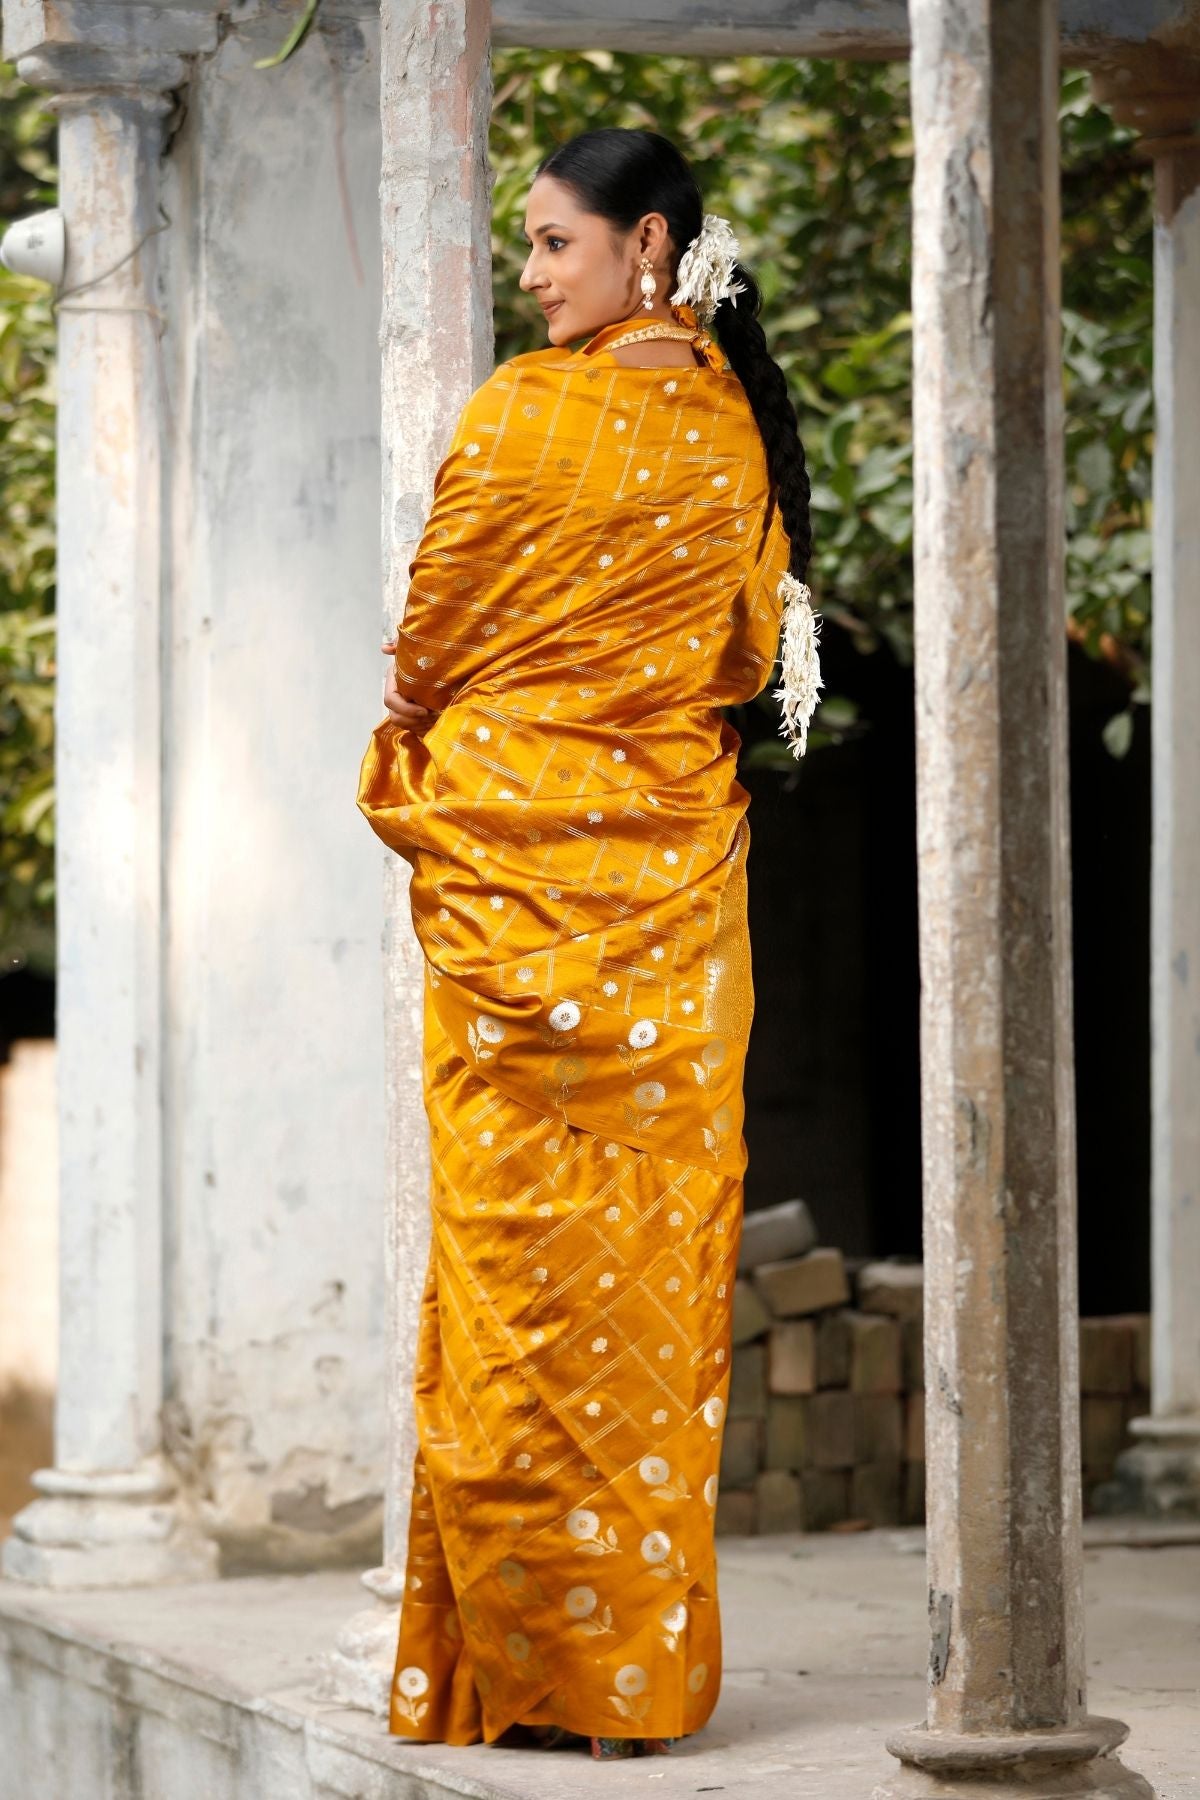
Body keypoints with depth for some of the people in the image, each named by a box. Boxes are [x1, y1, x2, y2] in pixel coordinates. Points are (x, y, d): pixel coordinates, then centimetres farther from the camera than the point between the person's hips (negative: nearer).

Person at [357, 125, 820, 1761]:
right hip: (680, 853, 5)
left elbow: (428, 643, -2)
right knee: (659, 1239, 7)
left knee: (521, 1250, -2)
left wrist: (410, 767, 17)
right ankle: (648, 1651, 10)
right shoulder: (737, 428, 6)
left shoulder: (528, 414, -10)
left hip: (518, 854, -5)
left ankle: (524, 1660, -1)